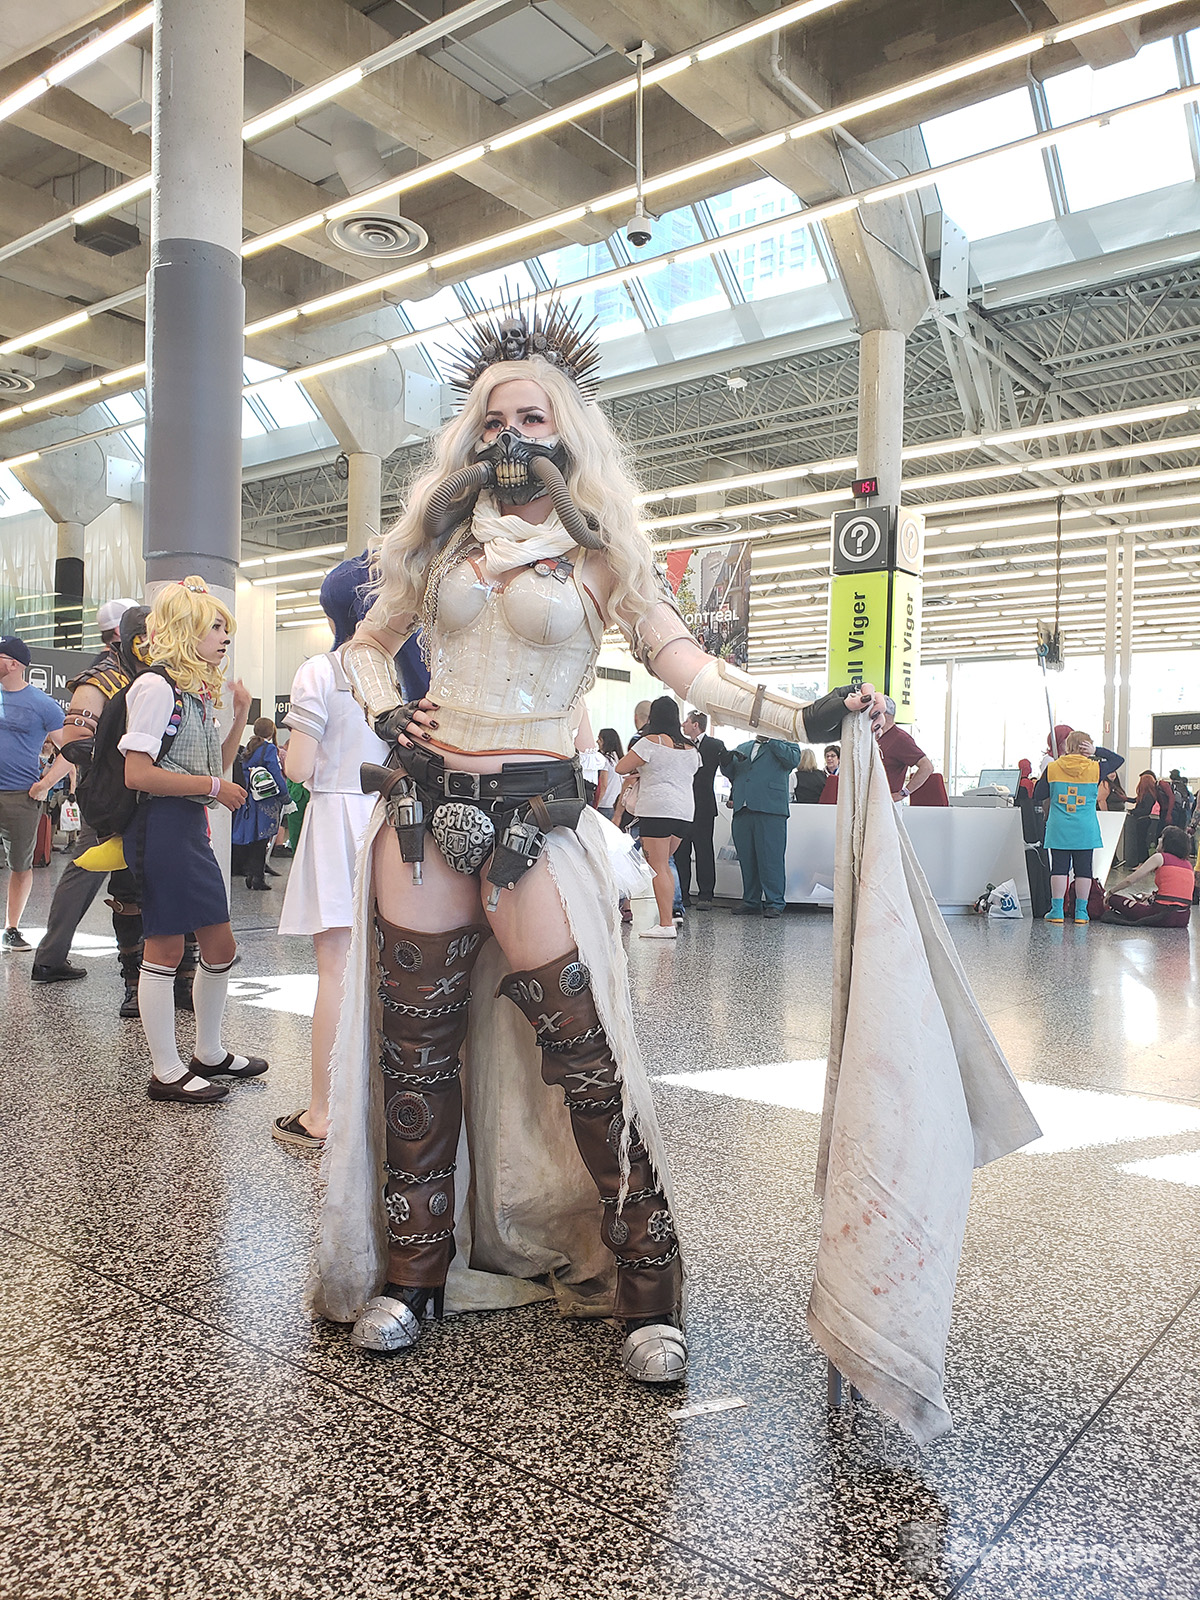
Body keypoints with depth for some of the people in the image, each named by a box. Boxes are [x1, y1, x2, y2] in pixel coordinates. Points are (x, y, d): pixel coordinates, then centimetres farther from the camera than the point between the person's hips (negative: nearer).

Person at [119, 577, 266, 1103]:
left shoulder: (199, 692, 17)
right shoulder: (156, 686, -12)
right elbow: (137, 773, -19)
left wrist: (239, 716, 10)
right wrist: (214, 787, -16)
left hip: (192, 826, 9)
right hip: (162, 826, -9)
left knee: (220, 944, 13)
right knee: (165, 947, -2)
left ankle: (209, 1053, 28)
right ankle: (166, 1072, 9)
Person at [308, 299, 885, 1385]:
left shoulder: (599, 553, 5)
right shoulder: (445, 539, 14)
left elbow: (686, 664, -3)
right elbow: (369, 641, 23)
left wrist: (805, 718, -14)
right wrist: (384, 709, 3)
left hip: (533, 813, -3)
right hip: (425, 798, 4)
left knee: (581, 1045, -8)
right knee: (416, 1039, 6)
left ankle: (647, 1293, 6)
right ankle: (409, 1274, 22)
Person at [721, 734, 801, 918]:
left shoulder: (784, 745, 12)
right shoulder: (742, 748, 26)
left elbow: (793, 759, -9)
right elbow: (730, 773, 21)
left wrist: (771, 740, -4)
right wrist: (728, 759, 0)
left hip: (770, 809, -5)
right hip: (742, 811, 5)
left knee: (770, 858, -7)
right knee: (746, 859, 7)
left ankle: (774, 903, -1)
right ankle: (750, 901, 15)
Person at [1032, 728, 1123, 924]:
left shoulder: (1052, 769, -1)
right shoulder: (1095, 769, -1)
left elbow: (1037, 797, 4)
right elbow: (1119, 759, 15)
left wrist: (1047, 810, 23)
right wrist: (1097, 751, 6)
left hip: (1058, 828, 0)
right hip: (1085, 830, 0)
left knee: (1059, 868, 2)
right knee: (1083, 869, 4)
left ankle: (1056, 910, 0)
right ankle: (1081, 912, 7)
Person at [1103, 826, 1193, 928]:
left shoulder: (1160, 857, 2)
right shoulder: (1189, 865, 18)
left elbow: (1130, 880, 4)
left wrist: (1110, 892, 17)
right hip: (1183, 919, 6)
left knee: (1114, 899, 5)